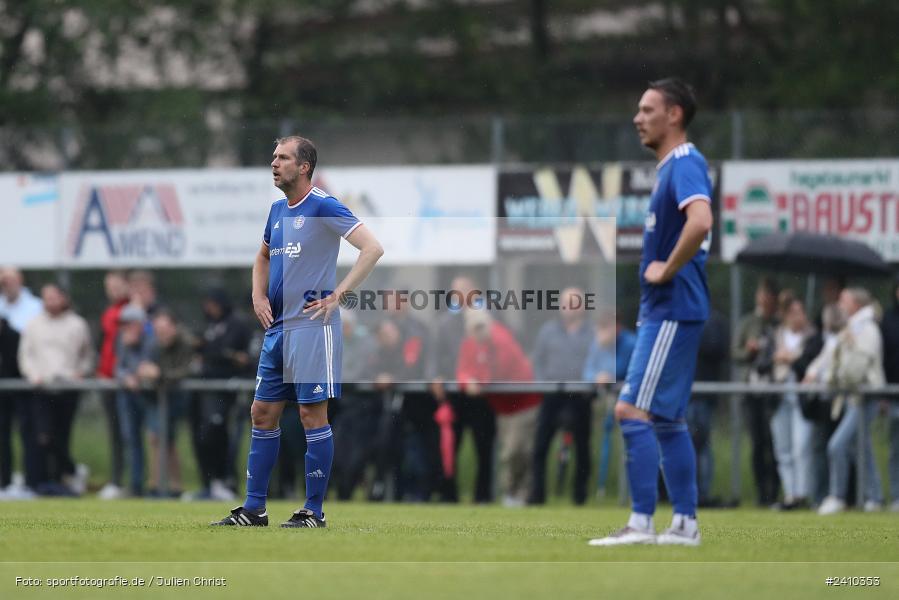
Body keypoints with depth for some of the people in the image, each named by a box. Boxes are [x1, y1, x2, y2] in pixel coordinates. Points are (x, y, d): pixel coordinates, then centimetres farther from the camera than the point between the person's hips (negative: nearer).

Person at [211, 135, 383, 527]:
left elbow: (373, 249, -17)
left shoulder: (322, 207, -10)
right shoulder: (277, 211, 14)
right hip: (277, 328, 8)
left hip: (311, 327, -8)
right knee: (262, 414, 8)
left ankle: (314, 512, 2)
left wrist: (338, 294, -17)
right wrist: (258, 295, 15)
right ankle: (253, 509, 13)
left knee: (312, 415, -5)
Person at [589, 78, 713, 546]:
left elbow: (700, 222, -33)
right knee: (666, 419, 12)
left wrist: (667, 270, -22)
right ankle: (685, 524, 14)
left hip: (672, 310, -11)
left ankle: (641, 522, -14)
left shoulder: (685, 165, -14)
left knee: (633, 410, -13)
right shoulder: (670, 167, 17)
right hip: (663, 310, 11)